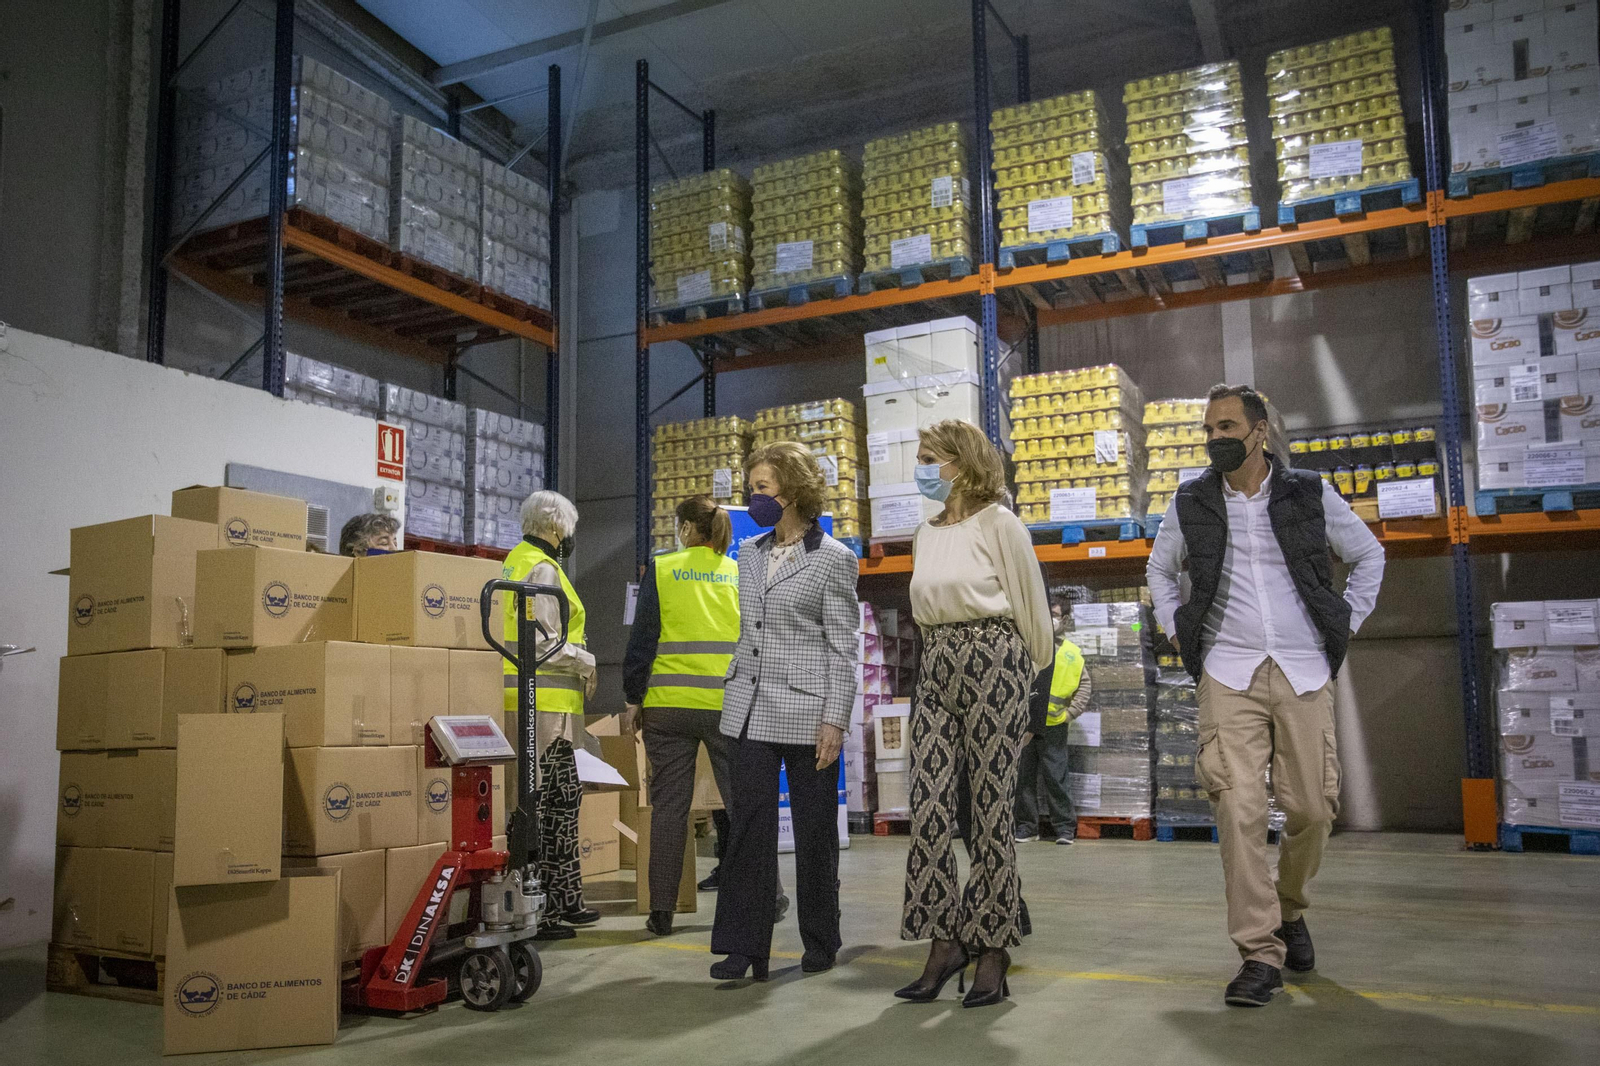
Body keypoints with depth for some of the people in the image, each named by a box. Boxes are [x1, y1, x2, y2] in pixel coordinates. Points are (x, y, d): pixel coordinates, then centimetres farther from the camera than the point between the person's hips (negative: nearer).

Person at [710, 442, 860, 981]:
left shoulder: (833, 559, -5)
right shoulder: (750, 554, 13)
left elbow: (842, 647, -7)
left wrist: (835, 720, -12)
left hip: (807, 710, -5)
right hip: (751, 709, 5)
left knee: (814, 827, 5)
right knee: (749, 825, 2)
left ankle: (820, 942, 20)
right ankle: (744, 946, 8)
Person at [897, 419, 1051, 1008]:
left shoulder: (998, 523, -3)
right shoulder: (927, 534, 17)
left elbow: (1030, 605, 1)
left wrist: (1026, 675, 8)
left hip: (994, 661, -6)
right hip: (938, 666, 6)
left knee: (991, 806, -2)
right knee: (928, 804, -1)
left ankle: (993, 948, 8)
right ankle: (945, 939, 7)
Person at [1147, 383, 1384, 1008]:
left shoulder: (1310, 495, 5)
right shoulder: (1191, 504, 7)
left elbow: (1369, 557, 18)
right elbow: (1159, 569, 23)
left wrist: (1346, 624, 9)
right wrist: (1176, 630, 11)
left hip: (1304, 672, 1)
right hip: (1228, 674, 0)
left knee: (1312, 806, 2)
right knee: (1239, 806, -11)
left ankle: (1290, 909, 31)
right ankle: (1260, 953, -5)